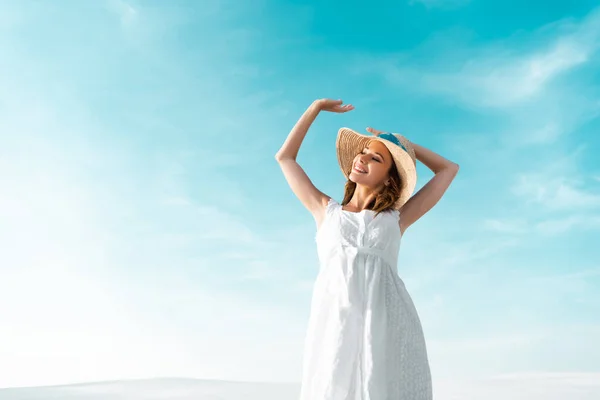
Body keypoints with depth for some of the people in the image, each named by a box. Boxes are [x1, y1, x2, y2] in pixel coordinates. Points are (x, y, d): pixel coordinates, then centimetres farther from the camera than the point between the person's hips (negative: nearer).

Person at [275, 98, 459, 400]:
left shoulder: (396, 218, 21)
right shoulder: (326, 211, 24)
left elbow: (449, 169, 28)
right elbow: (284, 157, 31)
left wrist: (402, 143, 32)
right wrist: (316, 107, 34)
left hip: (389, 327, 0)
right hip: (336, 328, 1)